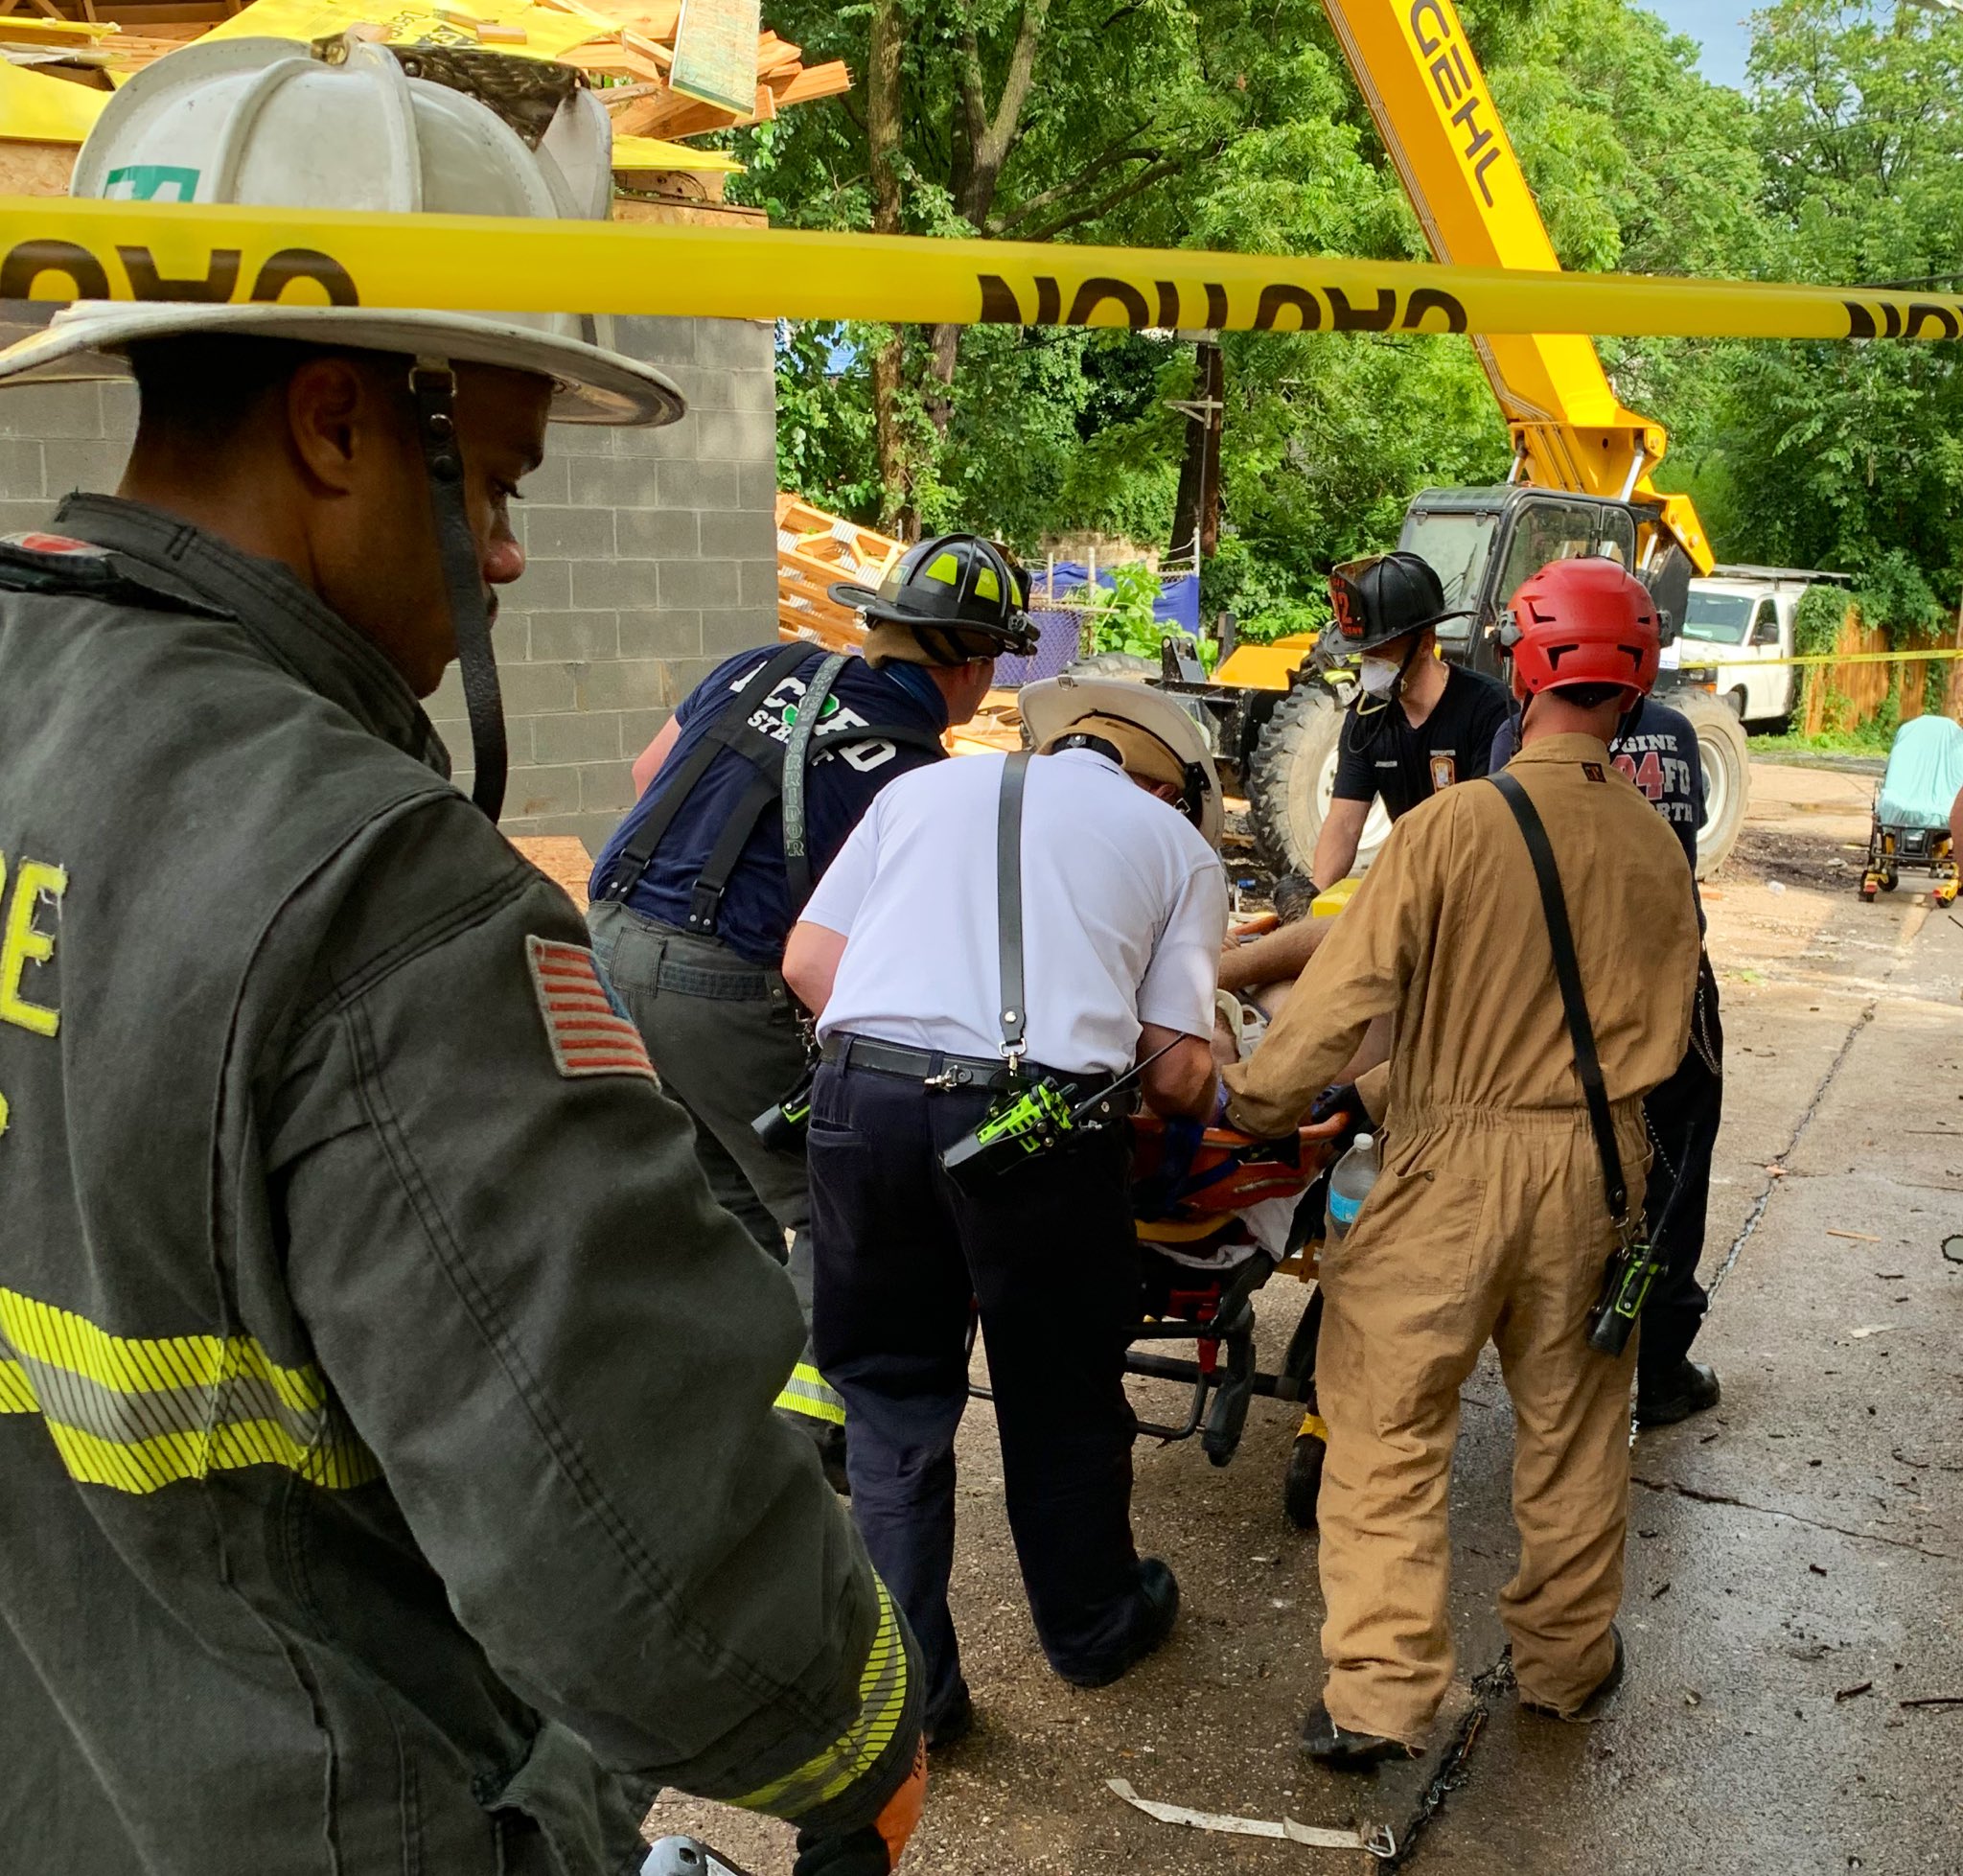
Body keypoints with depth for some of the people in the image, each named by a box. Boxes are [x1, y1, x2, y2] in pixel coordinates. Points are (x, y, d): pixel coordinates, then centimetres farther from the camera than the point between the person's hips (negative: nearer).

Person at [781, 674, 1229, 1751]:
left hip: (865, 1095, 2)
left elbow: (807, 961, 14)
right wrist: (1207, 1109, 28)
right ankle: (1091, 1628, 41)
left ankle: (907, 1686, 24)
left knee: (890, 1395, 17)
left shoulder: (924, 787, 23)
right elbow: (1174, 1070, 7)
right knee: (1060, 1396, 19)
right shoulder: (1175, 841, 16)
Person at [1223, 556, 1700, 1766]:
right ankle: (1569, 1659, 36)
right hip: (1598, 1168, 5)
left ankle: (1379, 1695, 9)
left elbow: (1348, 992, -16)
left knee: (1390, 1420, 6)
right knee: (1572, 1421, 19)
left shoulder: (1453, 825, -15)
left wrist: (1252, 1107, -3)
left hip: (1455, 1160, -4)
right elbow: (1665, 1031, 9)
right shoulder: (1656, 848, 0)